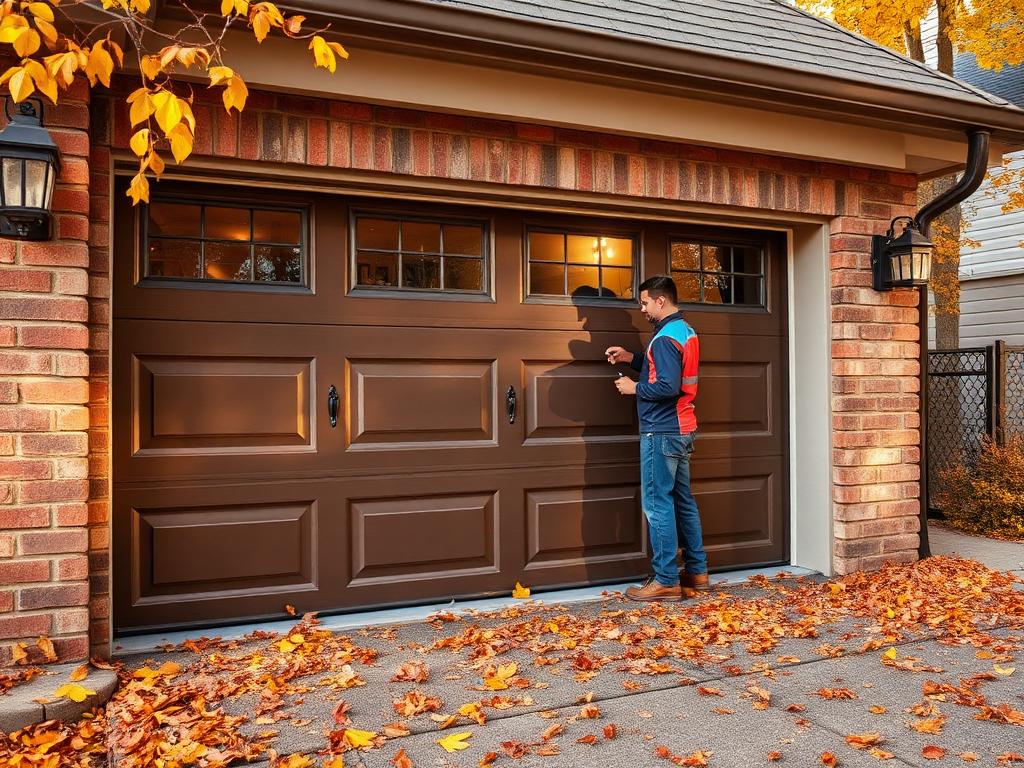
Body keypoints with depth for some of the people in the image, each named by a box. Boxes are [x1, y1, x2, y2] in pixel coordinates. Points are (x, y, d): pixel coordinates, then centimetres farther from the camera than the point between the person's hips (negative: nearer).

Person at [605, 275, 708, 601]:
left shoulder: (665, 338, -16)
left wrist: (634, 388, -11)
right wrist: (631, 358, 17)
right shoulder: (685, 331, 14)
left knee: (658, 504, -6)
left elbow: (668, 387, -25)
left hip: (662, 433, -10)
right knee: (683, 500, 15)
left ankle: (666, 580, -2)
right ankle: (697, 571, 22)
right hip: (682, 430, 10)